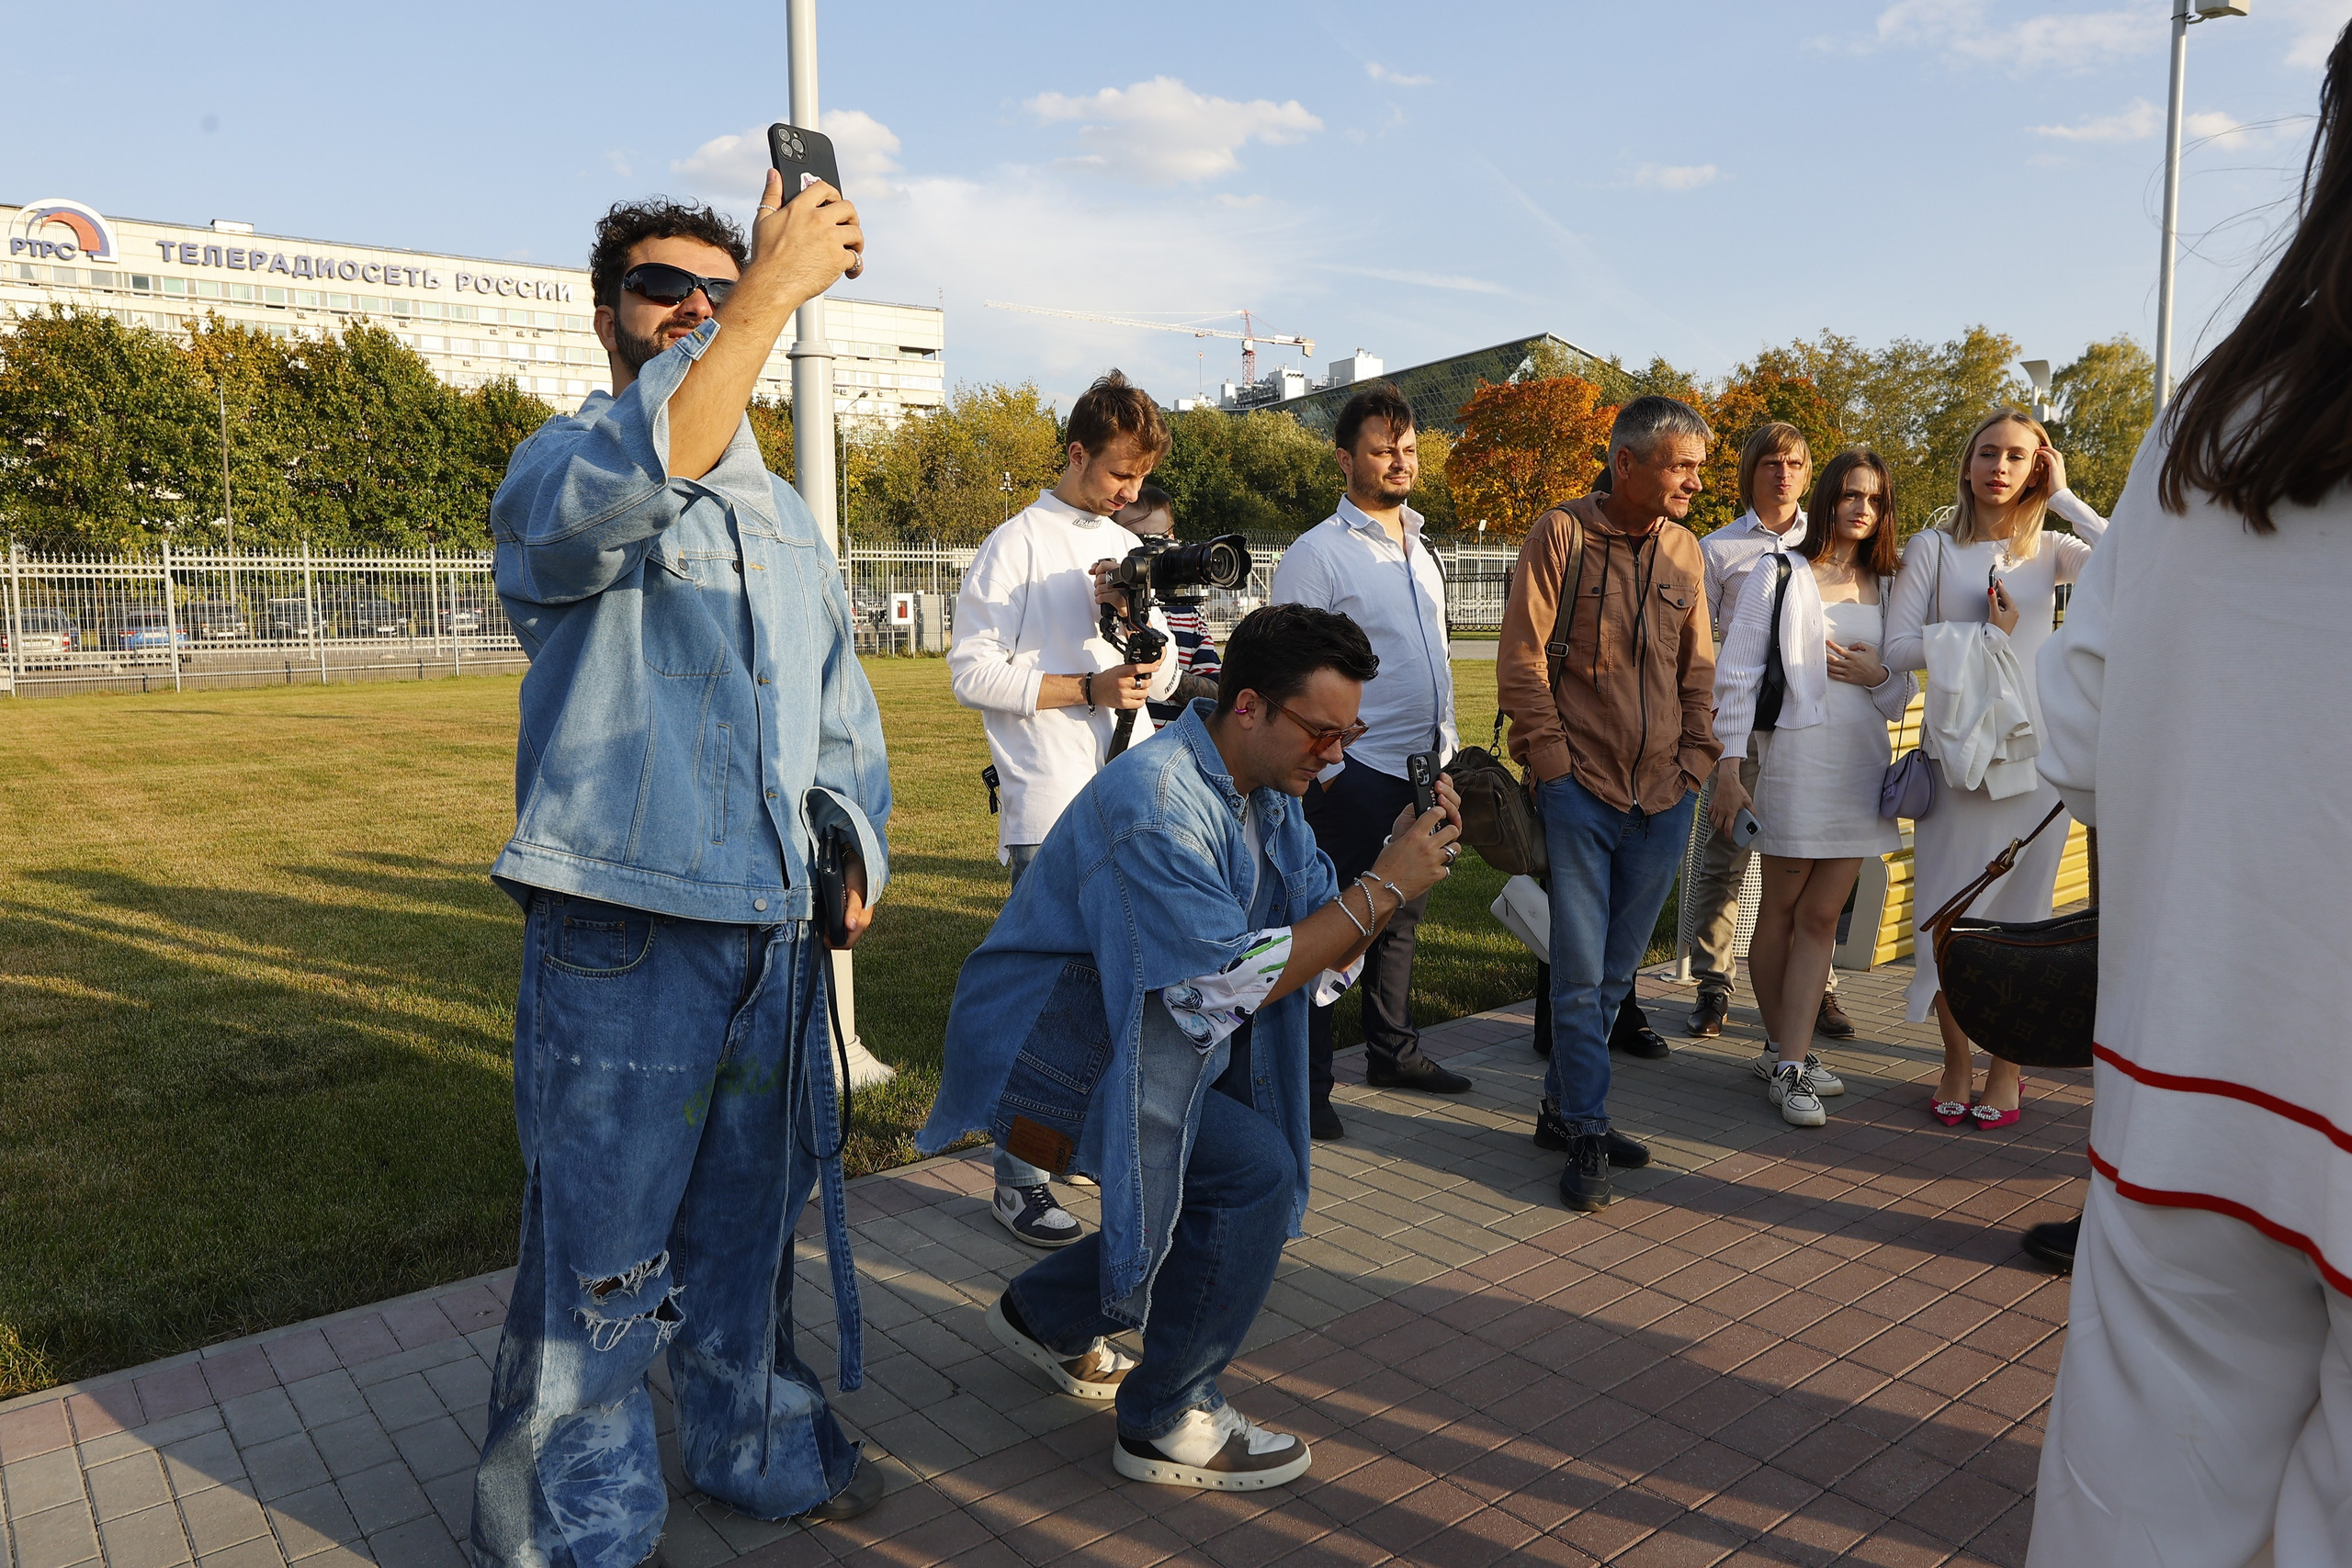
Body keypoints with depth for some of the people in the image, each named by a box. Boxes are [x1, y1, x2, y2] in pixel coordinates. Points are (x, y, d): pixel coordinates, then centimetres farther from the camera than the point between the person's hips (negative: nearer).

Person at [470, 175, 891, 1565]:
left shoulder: (784, 511, 19)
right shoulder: (565, 462, -1)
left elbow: (838, 699, 25)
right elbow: (625, 486, -28)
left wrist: (859, 844, 14)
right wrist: (774, 292, -30)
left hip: (777, 927, 6)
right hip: (623, 928, -6)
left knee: (753, 1210, 20)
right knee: (598, 1240, 2)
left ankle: (759, 1446, 40)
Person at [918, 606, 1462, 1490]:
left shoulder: (1265, 793, 3)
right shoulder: (1157, 804, -26)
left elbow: (1326, 958, 2)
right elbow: (1227, 985, -28)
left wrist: (1397, 867, -15)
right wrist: (1381, 889, -26)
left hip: (1126, 1039, 10)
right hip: (1039, 1050, -10)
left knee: (1251, 1192, 12)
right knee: (1254, 1172, -20)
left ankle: (1044, 1317, 30)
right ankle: (1166, 1424, -1)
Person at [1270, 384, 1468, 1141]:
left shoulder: (1418, 548, 15)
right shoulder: (1317, 553, -9)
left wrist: (1448, 747, 16)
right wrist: (1320, 768, -16)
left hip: (1425, 767, 8)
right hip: (1357, 773, -7)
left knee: (1401, 916, 17)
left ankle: (1393, 1050, 31)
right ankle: (1305, 1083, 8)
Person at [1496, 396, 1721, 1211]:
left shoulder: (1684, 550, 11)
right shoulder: (1561, 534, -5)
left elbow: (1699, 668, 16)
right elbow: (1522, 661, -7)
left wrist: (1695, 758, 6)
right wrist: (1554, 761, -10)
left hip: (1663, 798, 5)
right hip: (1581, 789, -5)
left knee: (1615, 969, 12)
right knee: (1581, 972, -2)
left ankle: (1562, 1107, 27)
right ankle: (1586, 1136, 9)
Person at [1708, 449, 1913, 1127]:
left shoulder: (1887, 588, 14)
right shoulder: (1781, 575, 1)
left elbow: (1901, 699, 17)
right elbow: (1736, 673, -3)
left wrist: (1877, 677, -6)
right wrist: (1729, 766, -9)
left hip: (1863, 765, 4)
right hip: (1795, 758, -4)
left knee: (1820, 917, 3)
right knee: (1781, 910, 5)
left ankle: (1788, 1063, 7)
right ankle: (1783, 1050, 18)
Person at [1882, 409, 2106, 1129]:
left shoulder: (2050, 551, 6)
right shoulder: (1935, 547, 2)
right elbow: (1898, 646, -5)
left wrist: (2064, 497, -6)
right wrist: (1986, 634, -10)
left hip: (2034, 753, 1)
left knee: (2019, 915, 7)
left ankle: (2006, 1067, 21)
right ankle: (1958, 1060, 20)